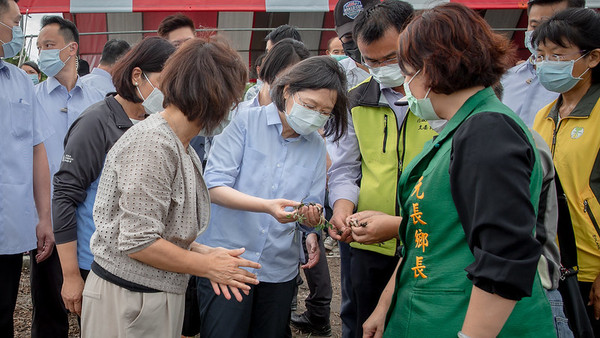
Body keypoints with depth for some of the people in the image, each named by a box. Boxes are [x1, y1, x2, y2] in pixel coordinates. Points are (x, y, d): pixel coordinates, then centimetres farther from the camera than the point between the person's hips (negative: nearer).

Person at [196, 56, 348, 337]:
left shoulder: (317, 147, 8)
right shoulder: (246, 123, -7)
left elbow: (312, 205, 8)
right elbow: (214, 187, -13)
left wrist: (311, 218, -17)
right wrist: (267, 206, -27)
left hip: (279, 269, 5)